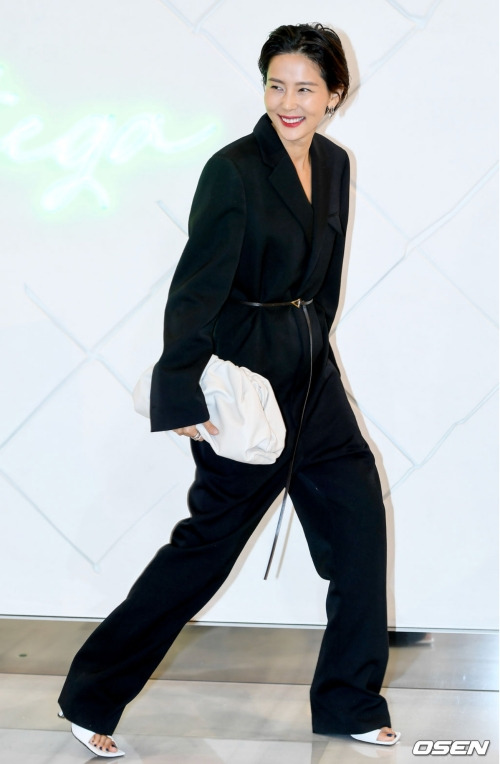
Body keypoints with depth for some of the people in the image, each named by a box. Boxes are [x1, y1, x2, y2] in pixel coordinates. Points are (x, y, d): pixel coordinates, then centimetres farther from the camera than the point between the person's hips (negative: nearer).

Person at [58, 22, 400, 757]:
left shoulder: (333, 164, 6)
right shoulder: (234, 170, -17)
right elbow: (197, 287, -22)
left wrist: (312, 351, 19)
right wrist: (182, 395, -28)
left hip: (310, 371, 8)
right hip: (246, 379, -8)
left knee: (358, 519, 8)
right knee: (213, 536, -1)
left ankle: (350, 705, 22)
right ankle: (92, 697, 12)